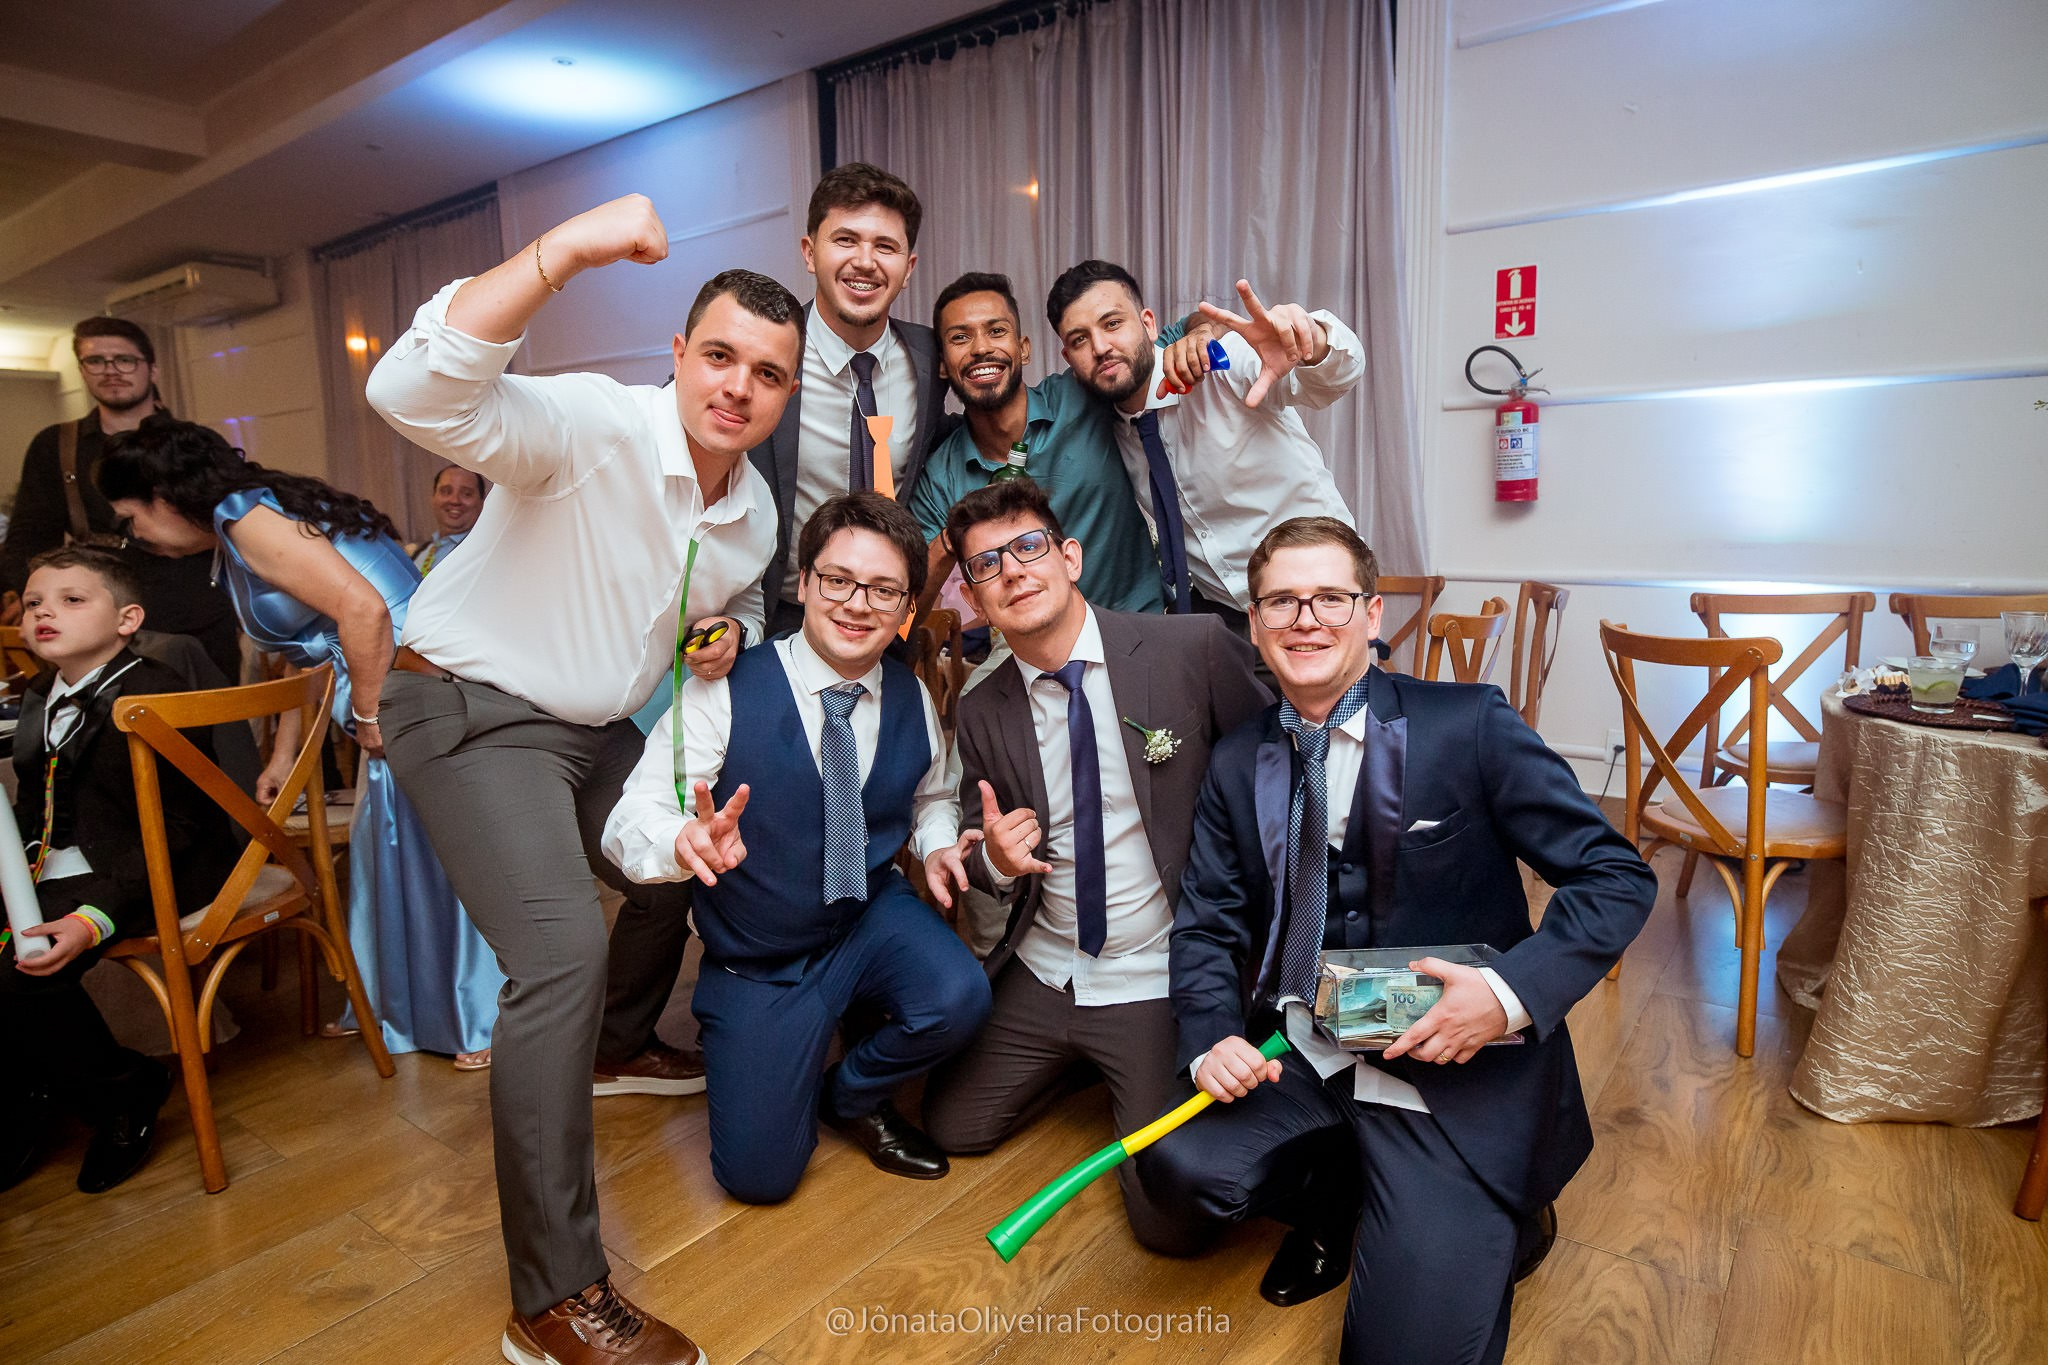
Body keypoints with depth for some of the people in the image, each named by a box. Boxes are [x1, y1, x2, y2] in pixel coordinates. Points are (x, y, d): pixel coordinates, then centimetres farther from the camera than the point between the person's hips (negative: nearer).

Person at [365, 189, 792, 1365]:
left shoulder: (756, 508, 1)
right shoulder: (592, 425, -23)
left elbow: (742, 602, 20)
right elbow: (415, 395, -39)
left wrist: (728, 633, -6)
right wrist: (564, 251, -49)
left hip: (593, 726, 9)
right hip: (472, 709, -8)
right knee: (564, 954, -22)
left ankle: (619, 1043, 53)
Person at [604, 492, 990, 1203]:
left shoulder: (914, 702, -7)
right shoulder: (726, 692, -21)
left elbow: (934, 793, 12)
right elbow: (631, 819, -24)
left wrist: (937, 844, -10)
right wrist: (686, 844, -47)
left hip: (872, 913, 3)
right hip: (756, 958, -2)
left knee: (960, 997, -28)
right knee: (759, 1173, -6)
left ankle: (853, 1092, 7)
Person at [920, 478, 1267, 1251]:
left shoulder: (1196, 650, -15)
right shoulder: (982, 714, -1)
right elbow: (987, 863, 10)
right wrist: (996, 859, -15)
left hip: (1159, 985, -4)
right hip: (1040, 976, 5)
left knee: (1173, 1218, -9)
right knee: (952, 1128, 13)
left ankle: (1134, 1081, 21)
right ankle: (1082, 1060, 34)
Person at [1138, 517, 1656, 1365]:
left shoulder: (1470, 725, -10)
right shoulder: (1236, 765, 3)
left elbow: (1617, 879, -8)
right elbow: (1207, 924, 6)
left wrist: (1512, 991, -23)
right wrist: (1211, 1040, -13)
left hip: (1458, 1070, -3)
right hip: (1299, 1054, 4)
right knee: (1182, 1166, -20)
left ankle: (1497, 1214, 18)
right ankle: (1333, 1199, 13)